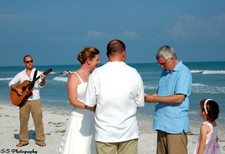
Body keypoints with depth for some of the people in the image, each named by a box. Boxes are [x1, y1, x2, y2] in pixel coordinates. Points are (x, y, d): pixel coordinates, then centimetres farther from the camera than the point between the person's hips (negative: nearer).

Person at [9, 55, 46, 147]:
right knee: (23, 120, 6)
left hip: (35, 100, -2)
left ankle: (40, 140, 4)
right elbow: (11, 83, 11)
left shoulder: (38, 73, 1)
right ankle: (23, 140, 16)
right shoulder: (20, 74, 9)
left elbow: (41, 85, -13)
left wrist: (43, 79, -35)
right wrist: (17, 89, -8)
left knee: (38, 120, -4)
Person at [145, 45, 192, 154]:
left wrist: (155, 99, -15)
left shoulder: (183, 73, -9)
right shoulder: (164, 72, 17)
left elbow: (178, 98, -18)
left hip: (176, 126, -8)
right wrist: (149, 97, 4)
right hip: (162, 124, 8)